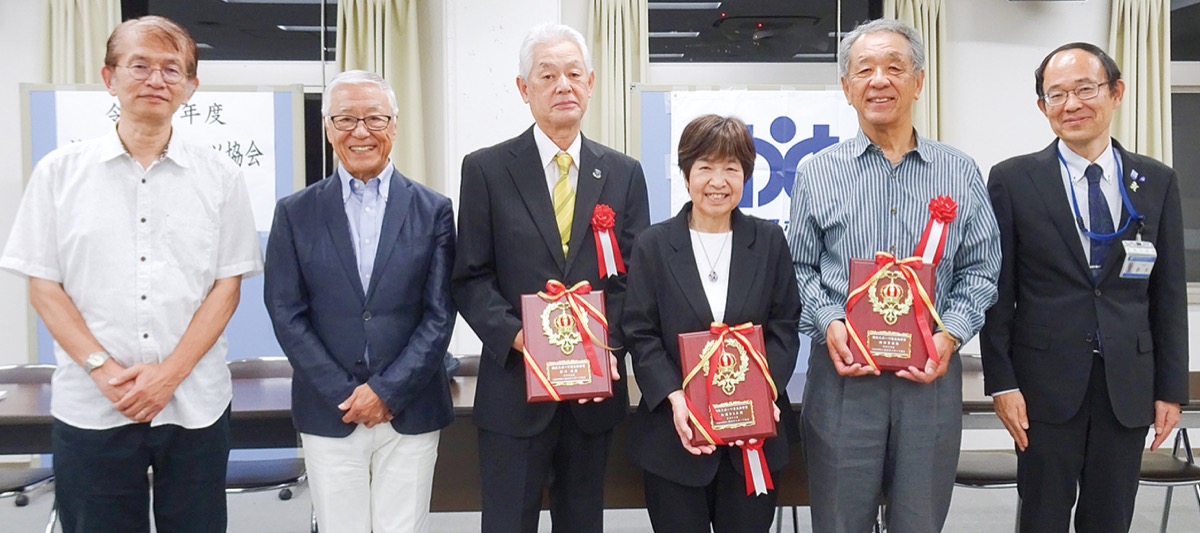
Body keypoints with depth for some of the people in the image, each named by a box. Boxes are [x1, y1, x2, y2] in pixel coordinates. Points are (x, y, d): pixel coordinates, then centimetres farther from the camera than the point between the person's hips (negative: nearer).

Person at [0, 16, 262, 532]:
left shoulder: (219, 176, 2)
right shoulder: (59, 172, 3)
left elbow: (227, 286, 1)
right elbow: (43, 285, 3)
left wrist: (170, 373, -9)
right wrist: (103, 369, -10)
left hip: (195, 405, 0)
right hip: (89, 407, 0)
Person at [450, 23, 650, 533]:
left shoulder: (624, 174, 6)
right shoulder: (486, 169, -1)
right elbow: (471, 278, -2)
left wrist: (612, 344, -11)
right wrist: (515, 336, -17)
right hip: (515, 384, -2)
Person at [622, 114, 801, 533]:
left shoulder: (769, 240, 6)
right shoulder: (653, 244, 2)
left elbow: (784, 327, 4)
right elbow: (640, 333, -2)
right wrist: (675, 399, -16)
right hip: (676, 433, -1)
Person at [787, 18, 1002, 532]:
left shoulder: (961, 173, 5)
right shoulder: (816, 173, 3)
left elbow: (980, 269, 6)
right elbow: (800, 267, 6)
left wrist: (950, 333, -9)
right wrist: (828, 323, -11)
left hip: (931, 373, 1)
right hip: (843, 372, -1)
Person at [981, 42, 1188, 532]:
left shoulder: (1157, 182, 5)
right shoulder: (1012, 180, -4)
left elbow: (1169, 293, 6)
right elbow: (999, 291, -4)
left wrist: (1172, 386, 4)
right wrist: (1001, 381, -8)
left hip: (1129, 384, 3)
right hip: (1047, 381, -2)